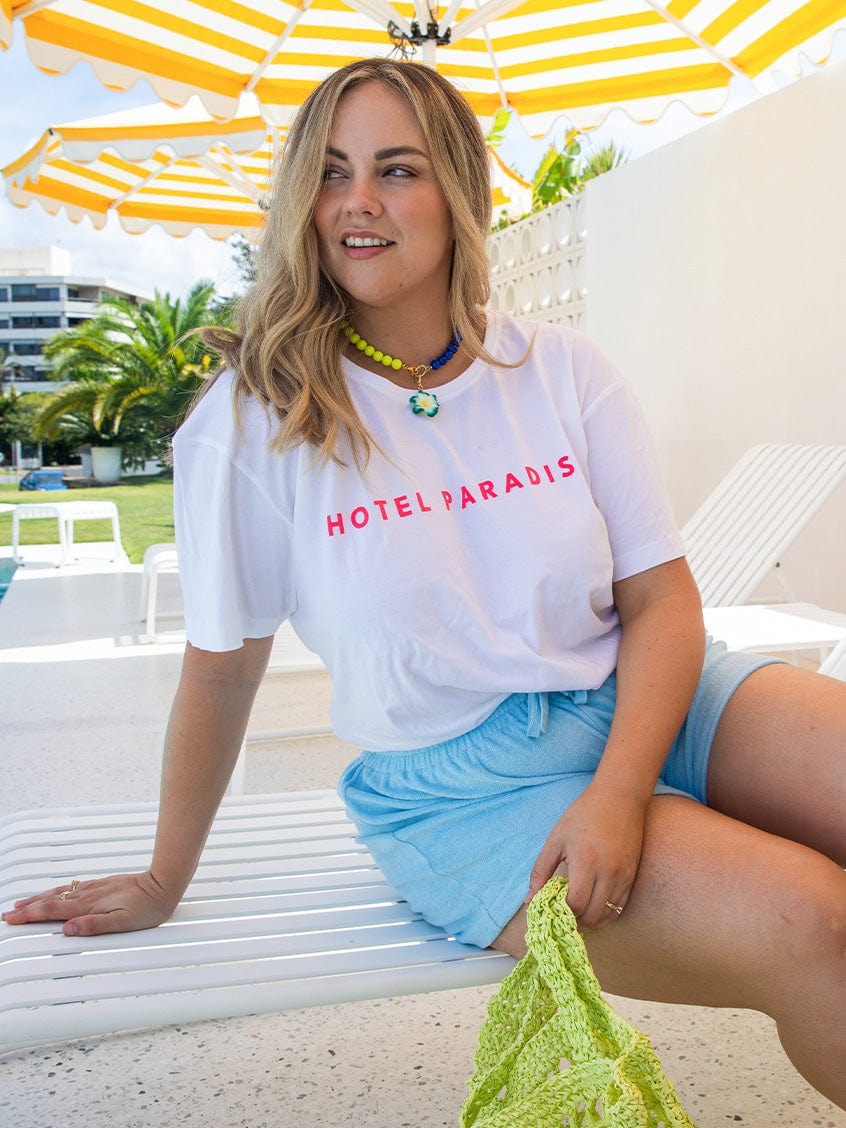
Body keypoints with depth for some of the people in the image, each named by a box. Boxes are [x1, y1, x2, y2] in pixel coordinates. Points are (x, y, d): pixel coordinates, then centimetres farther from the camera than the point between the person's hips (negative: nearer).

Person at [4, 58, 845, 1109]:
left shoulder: (564, 372, 0)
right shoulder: (258, 420, -8)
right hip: (461, 787, -3)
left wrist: (618, 791, -18)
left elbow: (663, 597, -1)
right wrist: (165, 881, 9)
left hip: (645, 702, 4)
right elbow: (222, 668, 0)